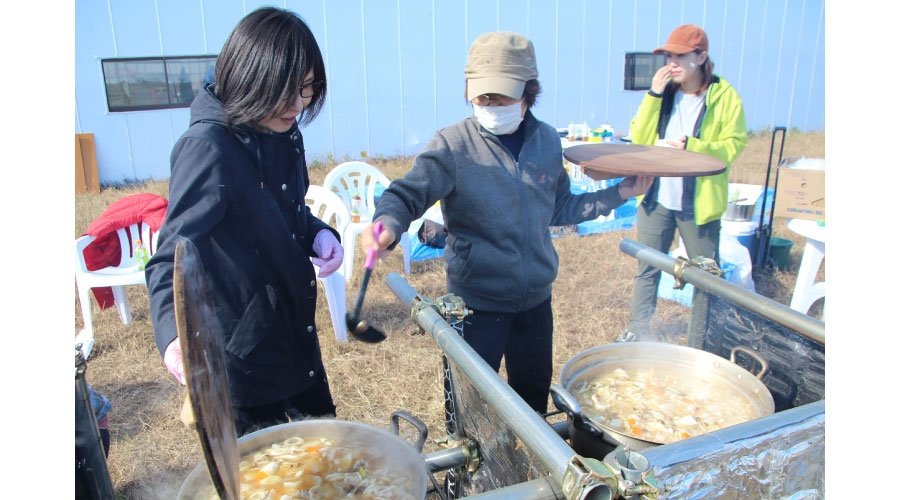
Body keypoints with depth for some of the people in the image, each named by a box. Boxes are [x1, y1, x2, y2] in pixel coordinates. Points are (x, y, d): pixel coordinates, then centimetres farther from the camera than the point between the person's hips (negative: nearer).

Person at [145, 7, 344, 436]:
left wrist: (319, 234, -7)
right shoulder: (207, 147, -23)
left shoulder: (283, 134, -1)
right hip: (241, 351, -7)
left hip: (296, 335, 7)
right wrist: (175, 332, -46)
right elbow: (173, 255, -28)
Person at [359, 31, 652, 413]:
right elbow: (407, 194, -22)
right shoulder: (453, 145, -15)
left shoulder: (548, 141, 0)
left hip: (536, 299, 5)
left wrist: (618, 194, 3)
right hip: (476, 303, -4)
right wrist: (387, 225, -43)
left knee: (534, 396, 25)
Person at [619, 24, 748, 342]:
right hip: (656, 198, 4)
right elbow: (638, 139, -4)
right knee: (647, 268, 13)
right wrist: (653, 95, -13)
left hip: (699, 203, -3)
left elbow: (733, 146, -11)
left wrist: (690, 146, -24)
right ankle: (639, 330, 28)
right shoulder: (663, 92, 4)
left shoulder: (724, 96, -7)